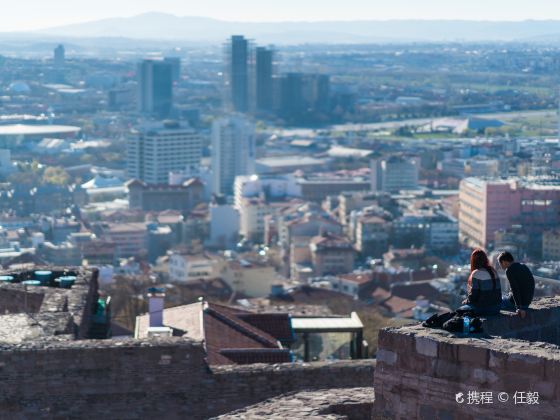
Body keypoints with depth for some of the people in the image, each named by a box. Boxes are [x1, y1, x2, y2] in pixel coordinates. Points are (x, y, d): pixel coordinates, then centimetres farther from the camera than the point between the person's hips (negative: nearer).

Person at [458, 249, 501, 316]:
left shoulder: (476, 273, -13)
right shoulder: (494, 272, 9)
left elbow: (474, 295, -14)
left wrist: (466, 301, 7)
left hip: (483, 309, -7)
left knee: (459, 311, 6)